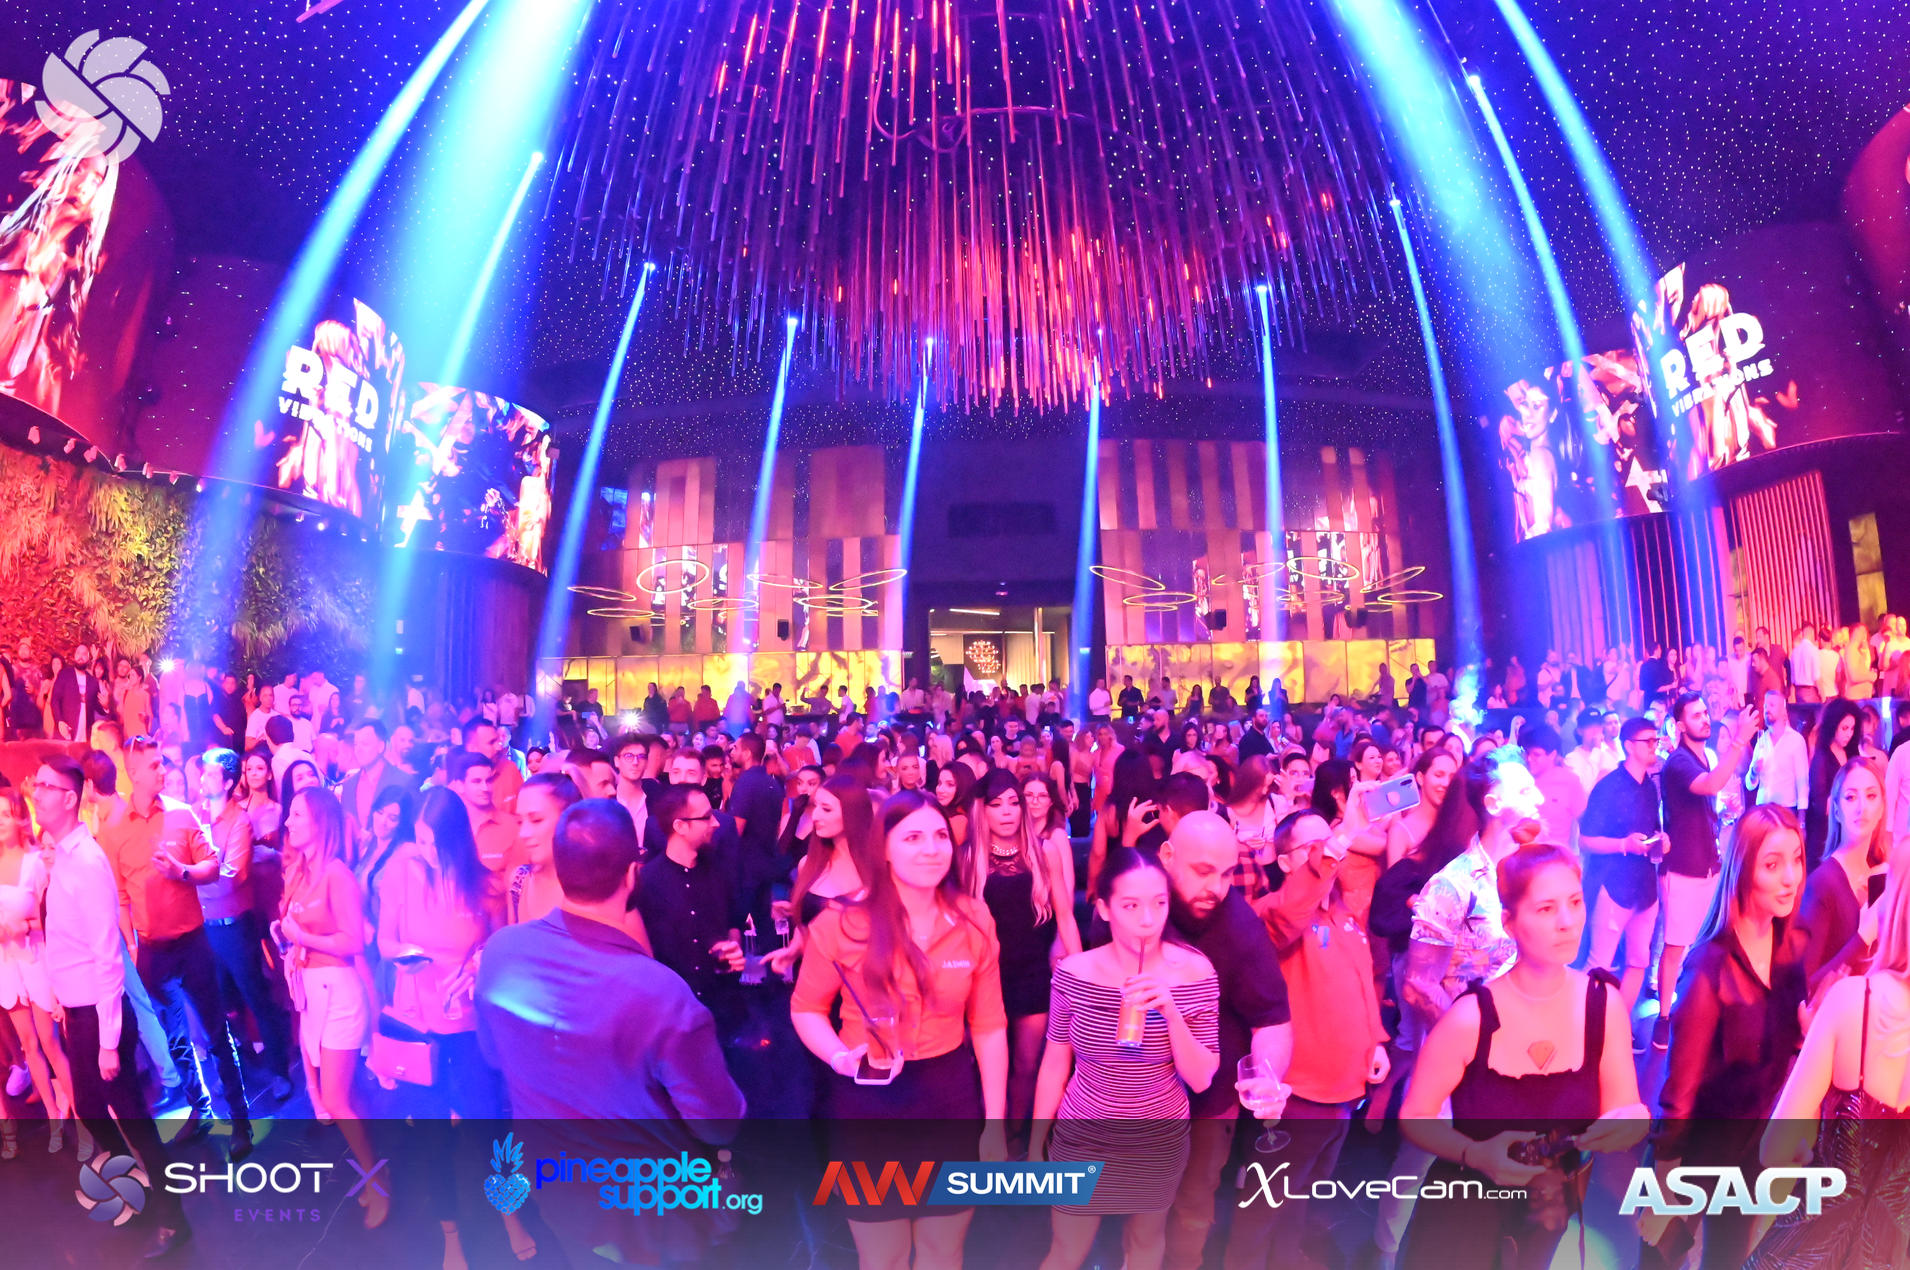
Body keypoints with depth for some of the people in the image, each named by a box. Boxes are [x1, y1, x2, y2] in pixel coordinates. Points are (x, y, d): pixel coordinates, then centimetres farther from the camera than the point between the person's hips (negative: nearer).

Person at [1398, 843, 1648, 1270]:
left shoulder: (1604, 1003, -14)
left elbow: (1626, 1108, -4)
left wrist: (1630, 1120, -26)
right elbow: (1413, 1119, -14)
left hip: (1550, 1225, 4)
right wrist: (1475, 1154, -30)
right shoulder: (1470, 1018, -25)